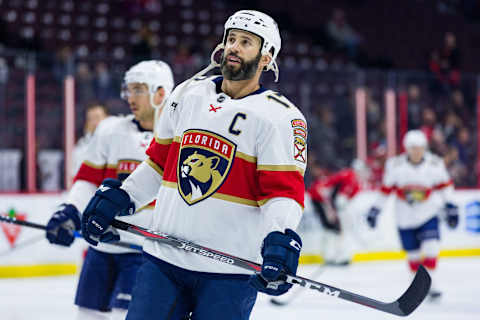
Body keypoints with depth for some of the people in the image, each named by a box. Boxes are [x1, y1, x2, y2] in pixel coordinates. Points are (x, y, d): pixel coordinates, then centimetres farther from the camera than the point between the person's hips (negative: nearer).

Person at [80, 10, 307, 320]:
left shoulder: (282, 117, -7)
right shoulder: (187, 94, 10)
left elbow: (284, 190, -14)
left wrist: (281, 240, -31)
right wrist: (117, 197, 14)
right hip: (164, 259, 5)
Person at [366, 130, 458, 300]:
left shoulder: (435, 164, -8)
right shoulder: (395, 165, -9)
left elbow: (444, 185, 5)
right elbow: (386, 188, 1)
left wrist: (450, 206, 3)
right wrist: (375, 209, 3)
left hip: (428, 214, 0)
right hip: (405, 216, 0)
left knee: (430, 247, -15)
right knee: (413, 253, 5)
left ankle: (431, 282, -4)